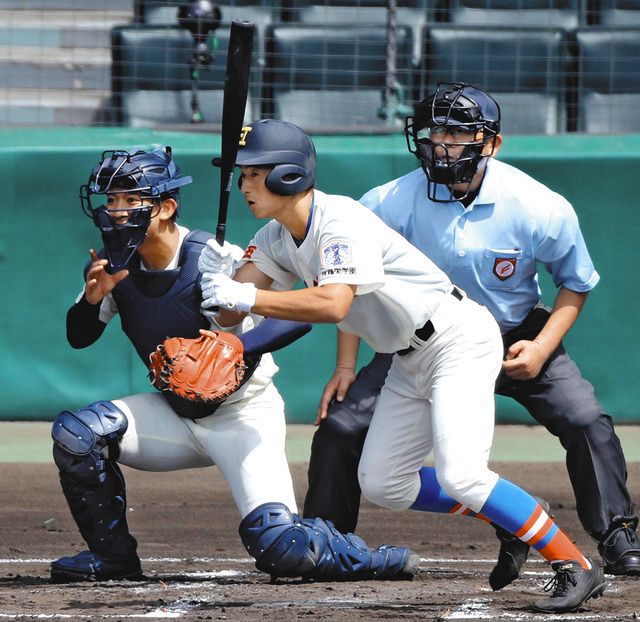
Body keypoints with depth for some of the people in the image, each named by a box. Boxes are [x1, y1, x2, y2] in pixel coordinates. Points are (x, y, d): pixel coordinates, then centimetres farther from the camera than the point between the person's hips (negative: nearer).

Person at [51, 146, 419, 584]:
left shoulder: (218, 261, -22)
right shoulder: (116, 266, -5)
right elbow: (79, 338, 1)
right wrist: (92, 298, -21)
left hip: (243, 413, -6)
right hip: (177, 413, 6)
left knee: (279, 546, -21)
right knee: (74, 432, -13)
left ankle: (371, 560, 7)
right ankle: (113, 556, 4)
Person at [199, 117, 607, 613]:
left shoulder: (340, 222, -24)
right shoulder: (277, 238, 4)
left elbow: (333, 305, -38)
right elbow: (229, 315, -1)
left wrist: (247, 297, -35)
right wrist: (219, 282, -23)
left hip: (458, 341, -10)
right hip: (410, 362, 10)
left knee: (460, 476, -23)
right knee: (381, 484, 7)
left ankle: (577, 568, -15)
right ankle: (510, 517, 19)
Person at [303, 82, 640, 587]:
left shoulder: (540, 208, -21)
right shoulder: (390, 204, -20)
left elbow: (576, 283, -4)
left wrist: (542, 346, -18)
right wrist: (346, 365, -9)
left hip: (514, 338, 0)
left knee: (586, 421, -18)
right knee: (339, 426, -11)